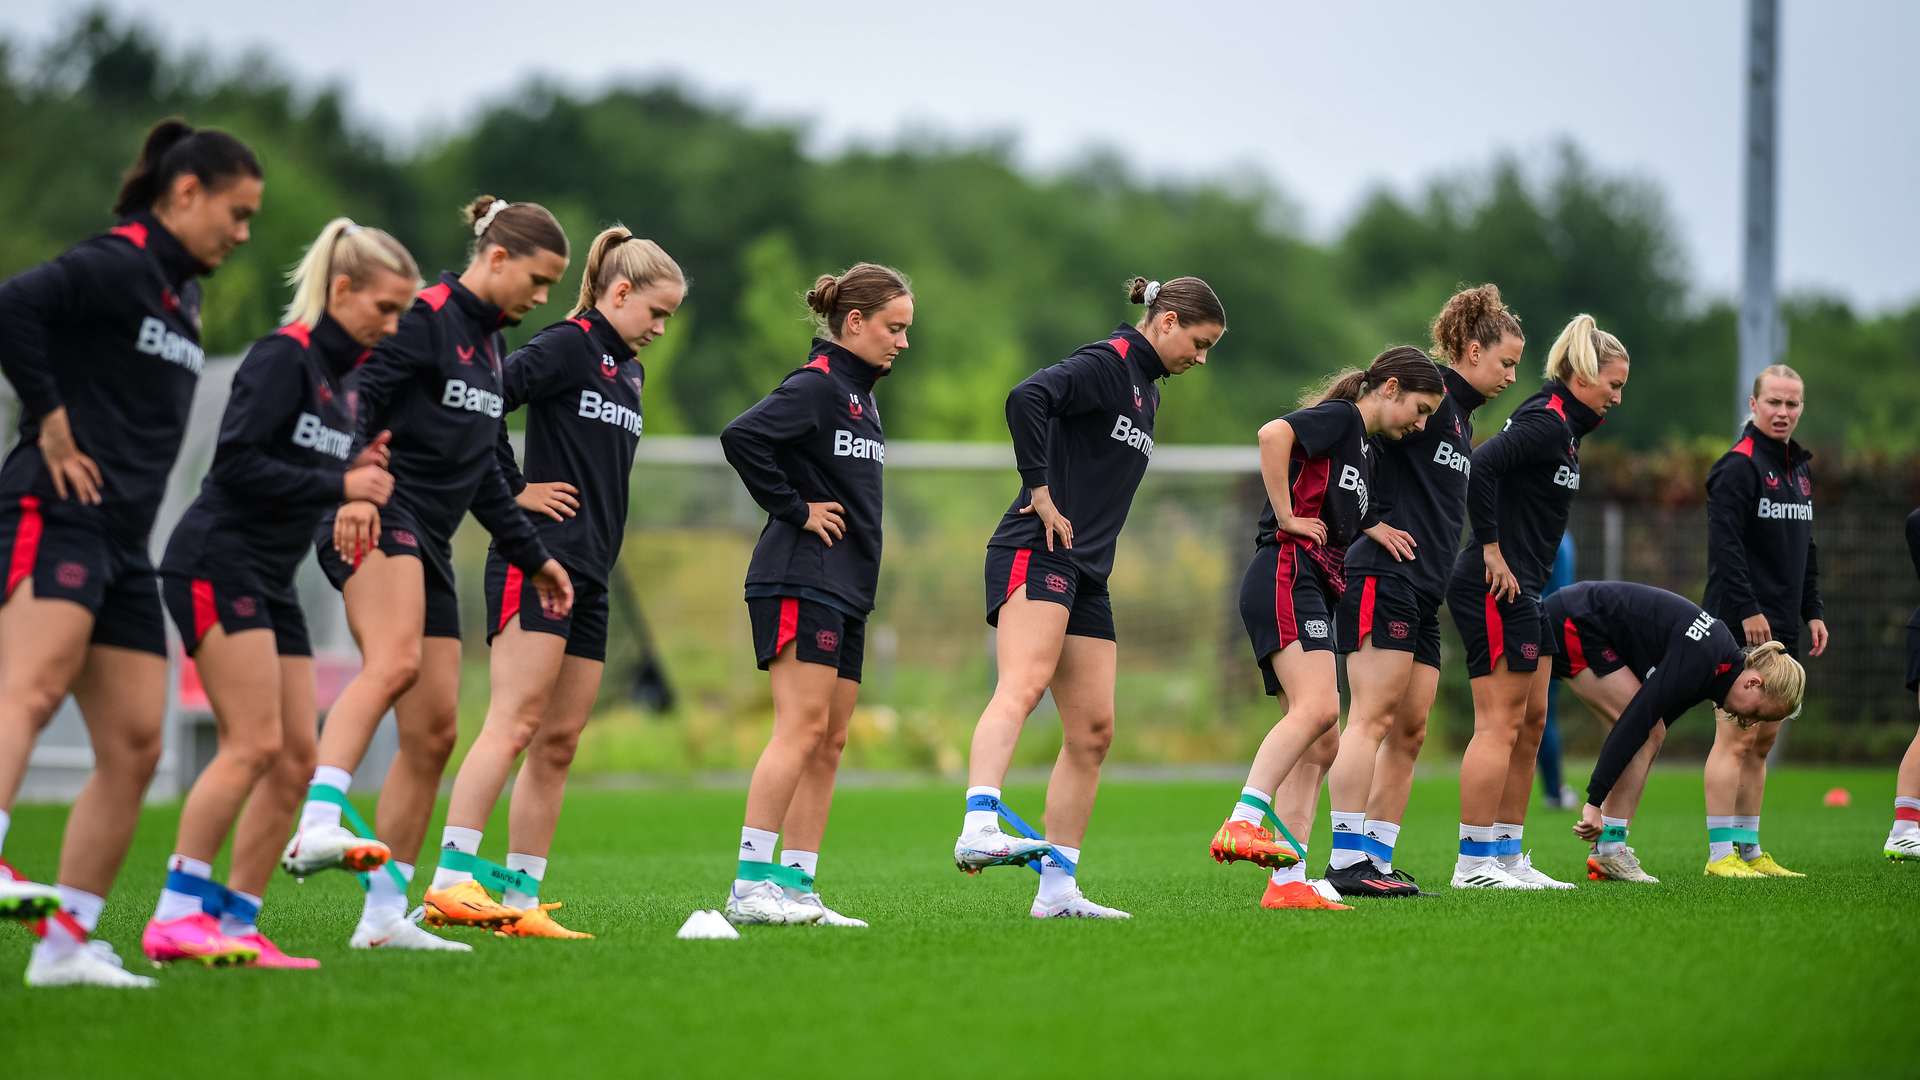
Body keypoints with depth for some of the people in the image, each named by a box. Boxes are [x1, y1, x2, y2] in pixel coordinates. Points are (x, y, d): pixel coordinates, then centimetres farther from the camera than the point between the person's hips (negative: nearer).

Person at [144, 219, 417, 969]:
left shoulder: (339, 373, 14)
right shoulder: (283, 357, -12)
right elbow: (237, 463, -19)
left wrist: (363, 469, -1)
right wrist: (340, 485, -17)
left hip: (270, 581, 9)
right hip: (218, 563, -9)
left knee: (297, 759, 3)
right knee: (255, 743, -17)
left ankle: (237, 924, 5)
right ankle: (177, 916, -16)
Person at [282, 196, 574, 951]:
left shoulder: (487, 342, 23)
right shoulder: (424, 318, -5)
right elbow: (355, 400, -17)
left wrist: (532, 556, 31)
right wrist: (353, 490, -32)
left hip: (426, 547, 9)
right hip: (375, 525, -9)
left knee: (433, 732, 3)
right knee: (396, 661, -34)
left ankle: (384, 915, 6)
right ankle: (316, 826, -50)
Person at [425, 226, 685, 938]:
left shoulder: (630, 372, 20)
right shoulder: (568, 346, -7)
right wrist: (512, 493, -12)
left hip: (589, 574, 9)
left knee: (559, 742, 5)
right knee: (516, 721, -17)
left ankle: (523, 899, 6)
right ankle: (451, 879, -23)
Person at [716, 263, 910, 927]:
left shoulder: (860, 393, 18)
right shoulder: (816, 385, -11)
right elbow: (741, 436, -25)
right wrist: (794, 508, -18)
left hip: (845, 589, 10)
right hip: (802, 581, -10)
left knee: (829, 742, 7)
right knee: (803, 728, -13)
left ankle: (796, 887, 8)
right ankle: (749, 886, -14)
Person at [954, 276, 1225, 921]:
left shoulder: (1147, 390, 23)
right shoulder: (1107, 364, -7)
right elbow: (1027, 398, -25)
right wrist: (1041, 493, -21)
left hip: (1086, 573, 9)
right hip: (1037, 554, -9)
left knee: (1092, 730, 4)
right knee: (1022, 688, -28)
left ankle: (1057, 888, 6)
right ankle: (978, 829, -45)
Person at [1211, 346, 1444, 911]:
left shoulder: (1365, 449, 25)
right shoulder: (1339, 417, -3)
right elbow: (1273, 434, -21)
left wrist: (1370, 526, 17)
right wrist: (1286, 516, -17)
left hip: (1314, 590, 10)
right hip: (1286, 576, -10)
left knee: (1318, 744, 3)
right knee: (1316, 707, -27)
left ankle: (1286, 883, 0)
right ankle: (1240, 826, -35)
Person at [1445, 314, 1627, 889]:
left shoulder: (1561, 424, 17)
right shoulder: (1547, 422, -14)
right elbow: (1478, 467, -26)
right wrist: (1492, 550, -20)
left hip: (1521, 589, 11)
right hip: (1497, 585, -11)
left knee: (1531, 721, 13)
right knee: (1500, 722, -8)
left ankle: (1509, 855, 18)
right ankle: (1474, 863, -6)